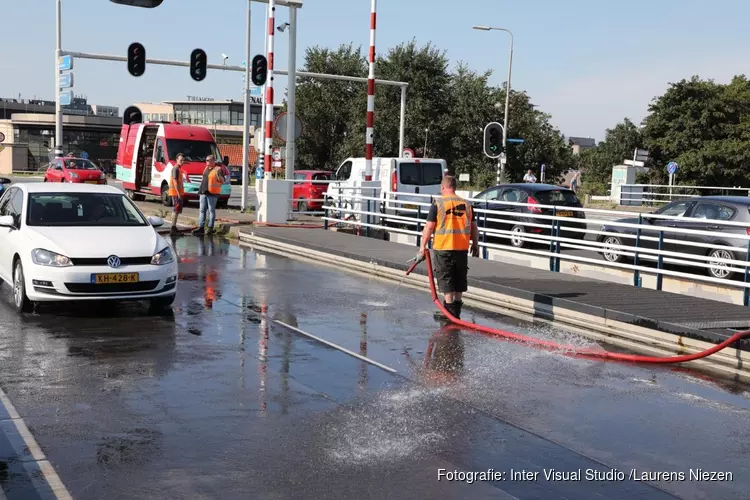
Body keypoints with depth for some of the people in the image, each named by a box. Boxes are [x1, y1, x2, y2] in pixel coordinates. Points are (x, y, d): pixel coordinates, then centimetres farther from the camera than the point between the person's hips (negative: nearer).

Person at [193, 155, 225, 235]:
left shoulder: (217, 169, -8)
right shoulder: (207, 168, 16)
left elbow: (222, 181, -14)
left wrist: (218, 174, -27)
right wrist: (202, 181, 18)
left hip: (212, 193, -8)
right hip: (203, 192, 8)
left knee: (211, 210, -2)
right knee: (202, 210, 6)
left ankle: (210, 228, 3)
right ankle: (201, 228, 8)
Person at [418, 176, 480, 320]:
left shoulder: (438, 204, -6)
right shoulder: (466, 204, 6)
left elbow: (429, 227, -7)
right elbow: (473, 227, 9)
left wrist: (423, 246, 0)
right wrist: (475, 245, 20)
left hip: (443, 248, -4)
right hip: (462, 248, 4)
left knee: (446, 279, 2)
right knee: (459, 279, 14)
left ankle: (449, 309, -2)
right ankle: (457, 311, 21)